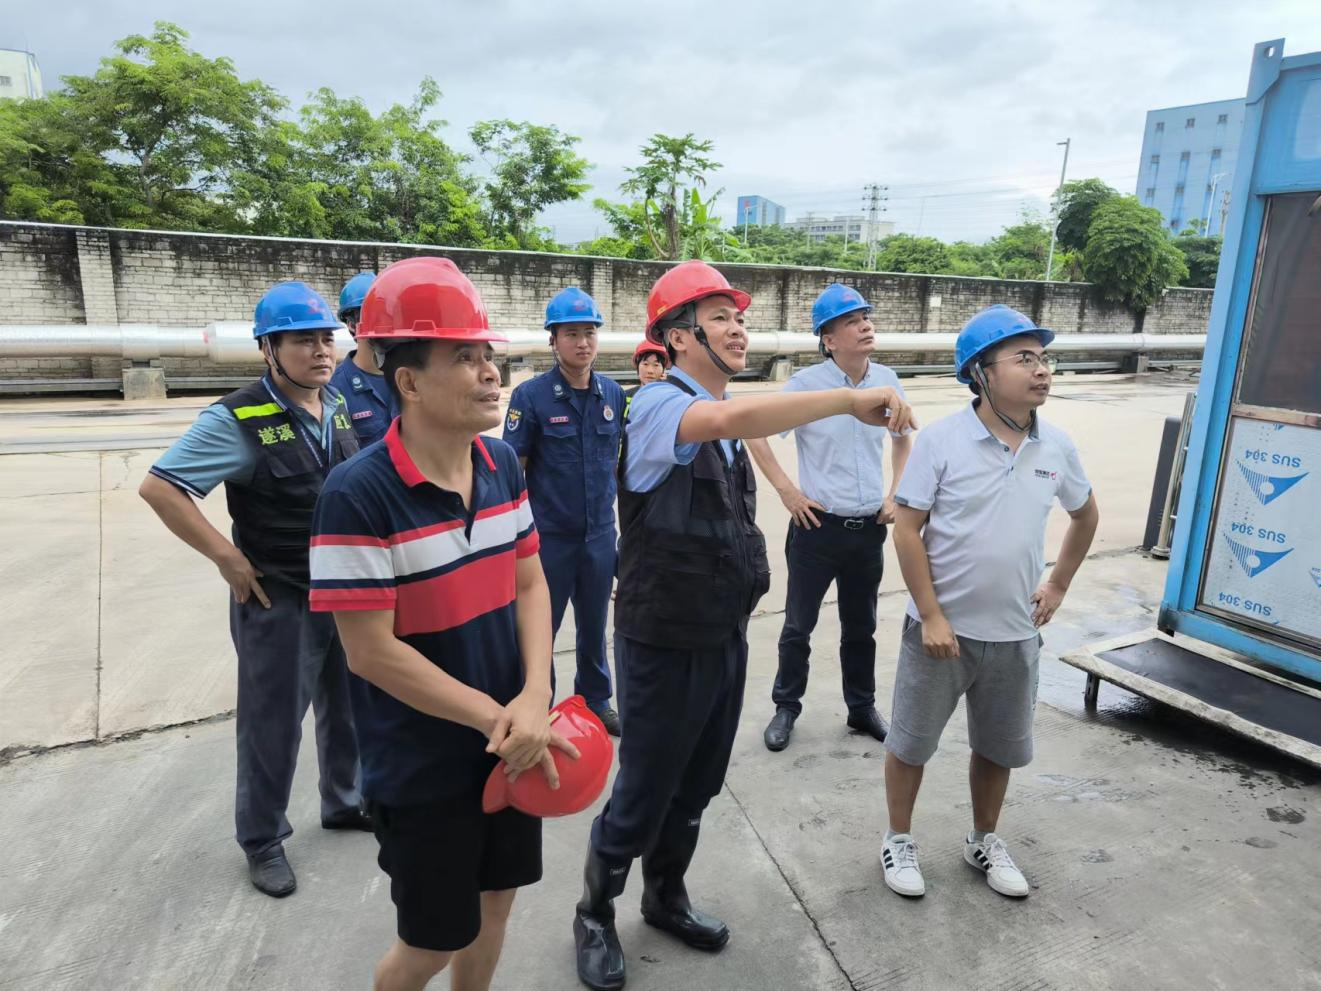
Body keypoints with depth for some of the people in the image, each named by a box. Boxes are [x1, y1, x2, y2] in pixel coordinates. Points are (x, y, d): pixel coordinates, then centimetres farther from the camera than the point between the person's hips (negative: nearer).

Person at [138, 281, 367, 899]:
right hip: (278, 600, -6)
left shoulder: (336, 407, 2)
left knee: (349, 706, 20)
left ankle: (343, 803, 43)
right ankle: (262, 840, 31)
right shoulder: (239, 420, -18)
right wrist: (227, 556, -19)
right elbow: (159, 487, -20)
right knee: (274, 725, 9)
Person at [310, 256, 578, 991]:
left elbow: (529, 583, 1)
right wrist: (497, 717, -18)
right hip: (424, 767, -5)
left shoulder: (504, 465, -3)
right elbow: (372, 652, -21)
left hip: (512, 749, 6)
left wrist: (534, 698, -15)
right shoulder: (359, 494, -23)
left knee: (495, 903, 23)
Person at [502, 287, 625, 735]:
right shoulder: (531, 395, -11)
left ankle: (596, 699, 40)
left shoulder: (613, 392, 0)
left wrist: (614, 503, 10)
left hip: (601, 533, 4)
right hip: (549, 535, -4)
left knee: (594, 623, 19)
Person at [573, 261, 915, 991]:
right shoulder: (658, 405, -19)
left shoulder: (723, 420, 7)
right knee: (642, 794, 9)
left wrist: (745, 579, 14)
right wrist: (852, 399, -38)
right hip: (664, 644, -8)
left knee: (696, 787, 22)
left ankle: (666, 899, 45)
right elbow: (735, 417, -42)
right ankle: (594, 916, 35)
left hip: (724, 635, 8)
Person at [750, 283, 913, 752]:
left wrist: (895, 494, 8)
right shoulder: (806, 383, -12)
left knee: (861, 626, 18)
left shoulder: (887, 381, 1)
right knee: (799, 624, 8)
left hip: (870, 527, 4)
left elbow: (903, 438, 18)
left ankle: (862, 708, 36)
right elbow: (755, 433, -7)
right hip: (817, 524, -4)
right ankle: (786, 708, 27)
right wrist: (788, 492, -10)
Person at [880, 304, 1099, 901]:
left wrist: (1058, 585, 12)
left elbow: (1085, 515, 18)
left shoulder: (1056, 446, 0)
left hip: (1014, 632, 4)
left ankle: (984, 841, 42)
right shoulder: (941, 439, -14)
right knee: (911, 741, 11)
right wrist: (931, 616, -16)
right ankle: (899, 840, 32)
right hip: (942, 626, -4)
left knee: (999, 747, 20)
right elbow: (907, 531, -13)